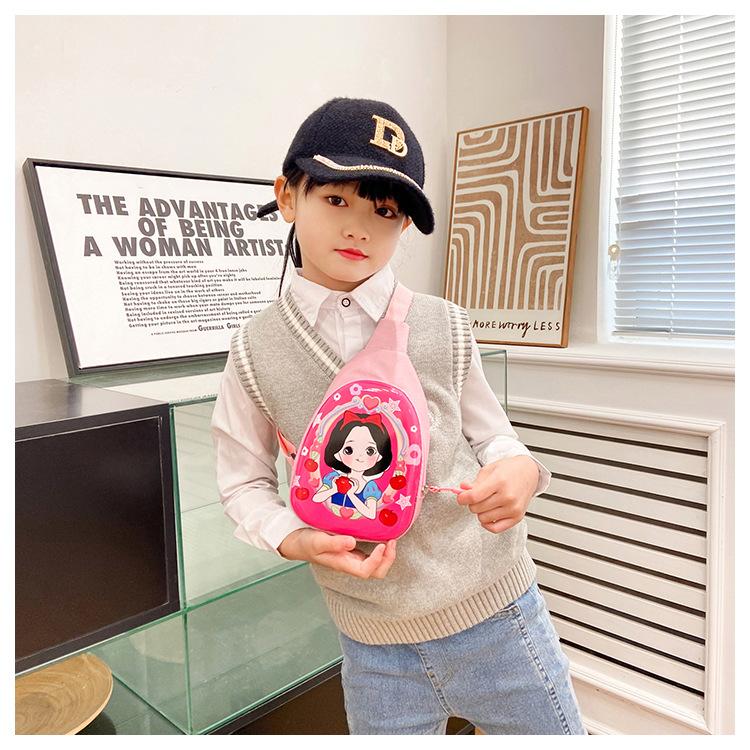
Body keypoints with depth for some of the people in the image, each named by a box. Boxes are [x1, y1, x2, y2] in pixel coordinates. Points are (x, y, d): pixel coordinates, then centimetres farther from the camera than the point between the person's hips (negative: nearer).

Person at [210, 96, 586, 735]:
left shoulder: (444, 329, -7)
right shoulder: (256, 349, -7)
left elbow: (490, 433, 4)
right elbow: (245, 482, 2)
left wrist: (519, 471, -18)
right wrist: (296, 539, -16)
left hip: (496, 616, 1)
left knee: (552, 731, 18)